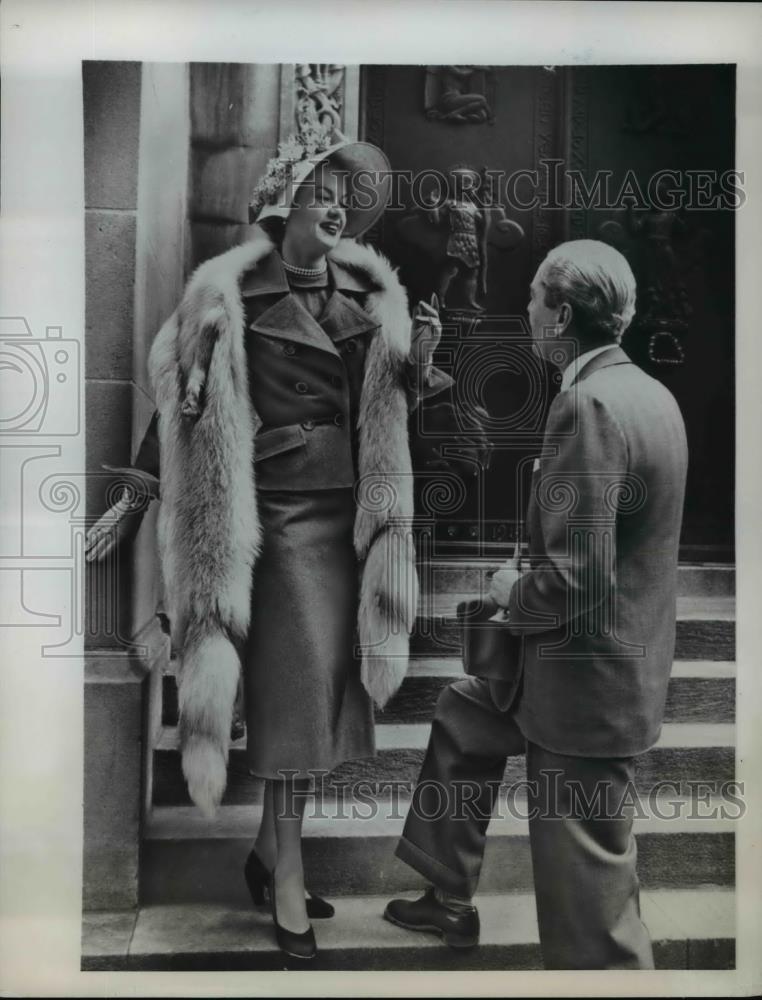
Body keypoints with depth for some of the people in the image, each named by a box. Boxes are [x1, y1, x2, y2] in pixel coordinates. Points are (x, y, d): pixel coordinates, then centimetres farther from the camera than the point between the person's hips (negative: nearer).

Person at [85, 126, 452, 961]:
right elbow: (181, 398, -3)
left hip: (350, 510, 6)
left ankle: (269, 854, 28)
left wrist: (417, 357, -3)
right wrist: (136, 497, -6)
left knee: (323, 684, 9)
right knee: (296, 686, -3)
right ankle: (287, 887, 13)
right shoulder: (234, 297, -4)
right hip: (279, 511, -5)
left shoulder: (368, 296, 10)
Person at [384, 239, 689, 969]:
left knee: (588, 895, 7)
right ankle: (449, 900, 43)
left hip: (585, 683, -10)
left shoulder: (588, 405, -24)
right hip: (606, 661, 10)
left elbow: (572, 580, -29)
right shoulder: (648, 392, 6)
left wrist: (512, 595, -9)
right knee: (462, 713, 27)